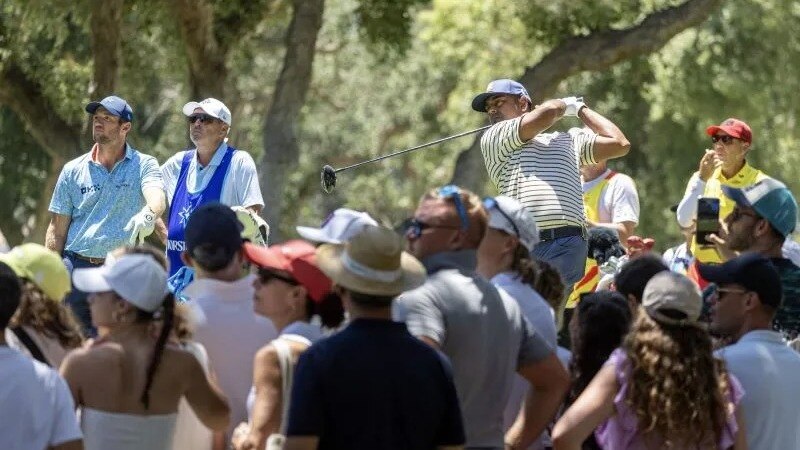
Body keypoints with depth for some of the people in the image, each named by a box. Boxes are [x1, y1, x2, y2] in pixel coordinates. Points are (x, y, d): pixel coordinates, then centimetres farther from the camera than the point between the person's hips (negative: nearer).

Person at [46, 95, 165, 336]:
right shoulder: (73, 170, 10)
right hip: (76, 268, 2)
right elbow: (57, 229, 12)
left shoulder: (143, 165, 3)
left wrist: (148, 214, -42)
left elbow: (156, 198, -18)